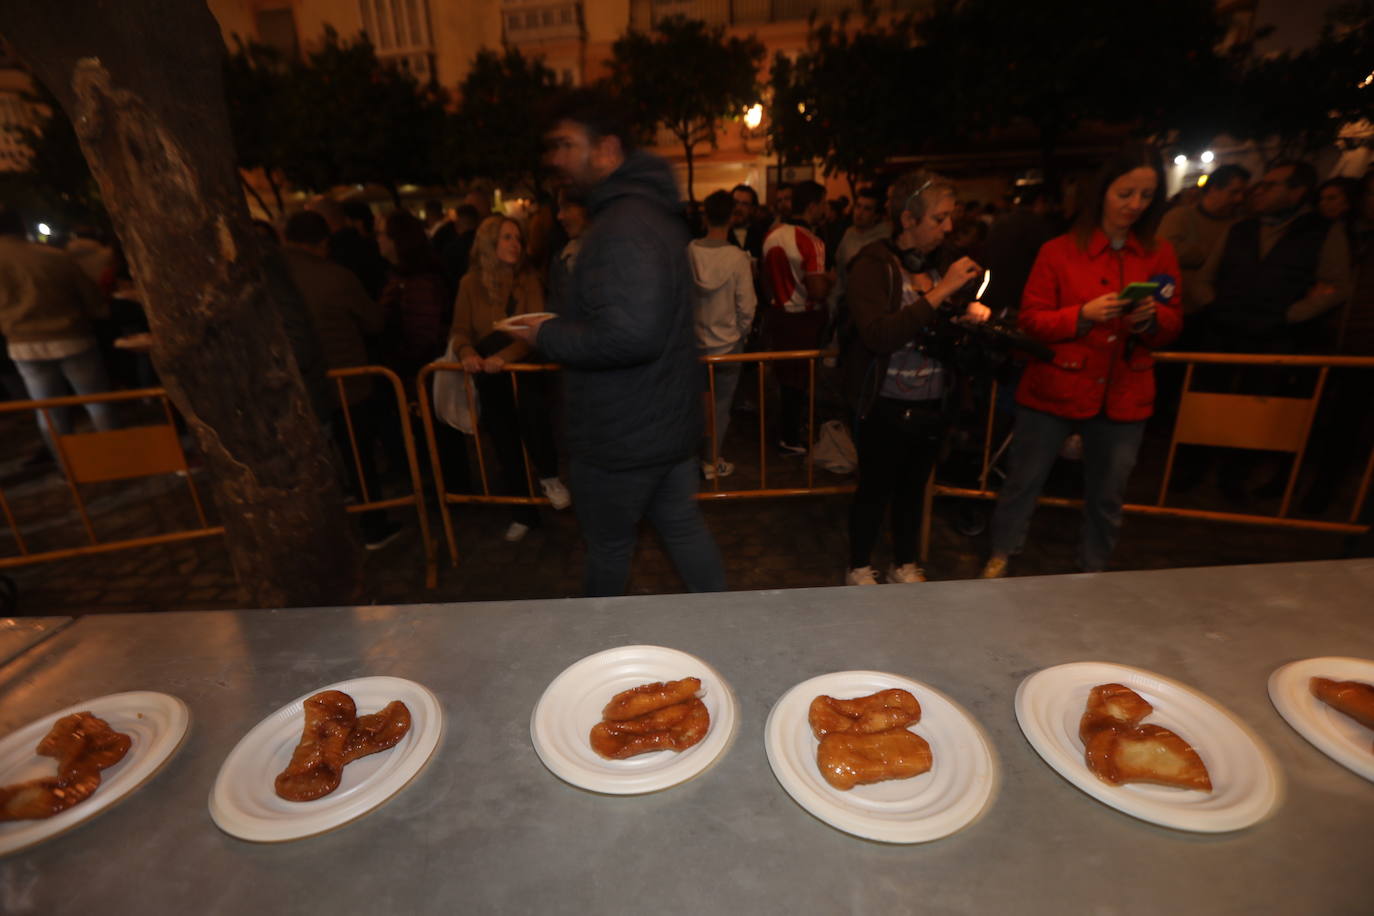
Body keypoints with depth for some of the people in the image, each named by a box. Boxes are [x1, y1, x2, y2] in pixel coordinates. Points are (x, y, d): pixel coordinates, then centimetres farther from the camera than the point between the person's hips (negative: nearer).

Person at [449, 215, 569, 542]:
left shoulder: (529, 280, -4)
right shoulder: (470, 283, 0)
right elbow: (460, 332, 1)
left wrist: (505, 356, -28)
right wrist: (467, 353, -22)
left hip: (525, 366, -2)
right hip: (489, 376, 2)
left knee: (532, 410, -35)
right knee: (506, 447, 9)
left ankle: (548, 475, -8)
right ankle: (523, 513, 27)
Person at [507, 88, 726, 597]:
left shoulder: (623, 226, -22)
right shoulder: (652, 210, 11)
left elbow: (629, 334, -32)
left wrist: (547, 336, -17)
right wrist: (560, 326, 13)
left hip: (624, 435, -9)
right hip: (670, 421, 9)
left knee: (608, 545, 13)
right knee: (682, 526, 20)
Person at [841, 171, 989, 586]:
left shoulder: (938, 263, 9)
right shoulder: (873, 263, -12)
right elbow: (878, 336, -26)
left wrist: (970, 315, -3)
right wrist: (940, 292, -23)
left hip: (932, 403, 6)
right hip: (886, 406, -6)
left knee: (913, 487, 17)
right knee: (876, 489, 7)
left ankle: (905, 565, 36)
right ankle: (859, 569, 27)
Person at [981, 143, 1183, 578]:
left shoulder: (1161, 254, 6)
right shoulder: (1059, 251, -4)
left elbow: (1173, 325, 9)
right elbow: (1030, 319, -7)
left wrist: (1151, 319, -13)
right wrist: (1083, 314, -22)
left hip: (1123, 396, 4)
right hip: (1053, 390, -3)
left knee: (1108, 494, 12)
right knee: (1024, 480, 5)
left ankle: (1093, 571, 33)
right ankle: (1001, 555, 26)